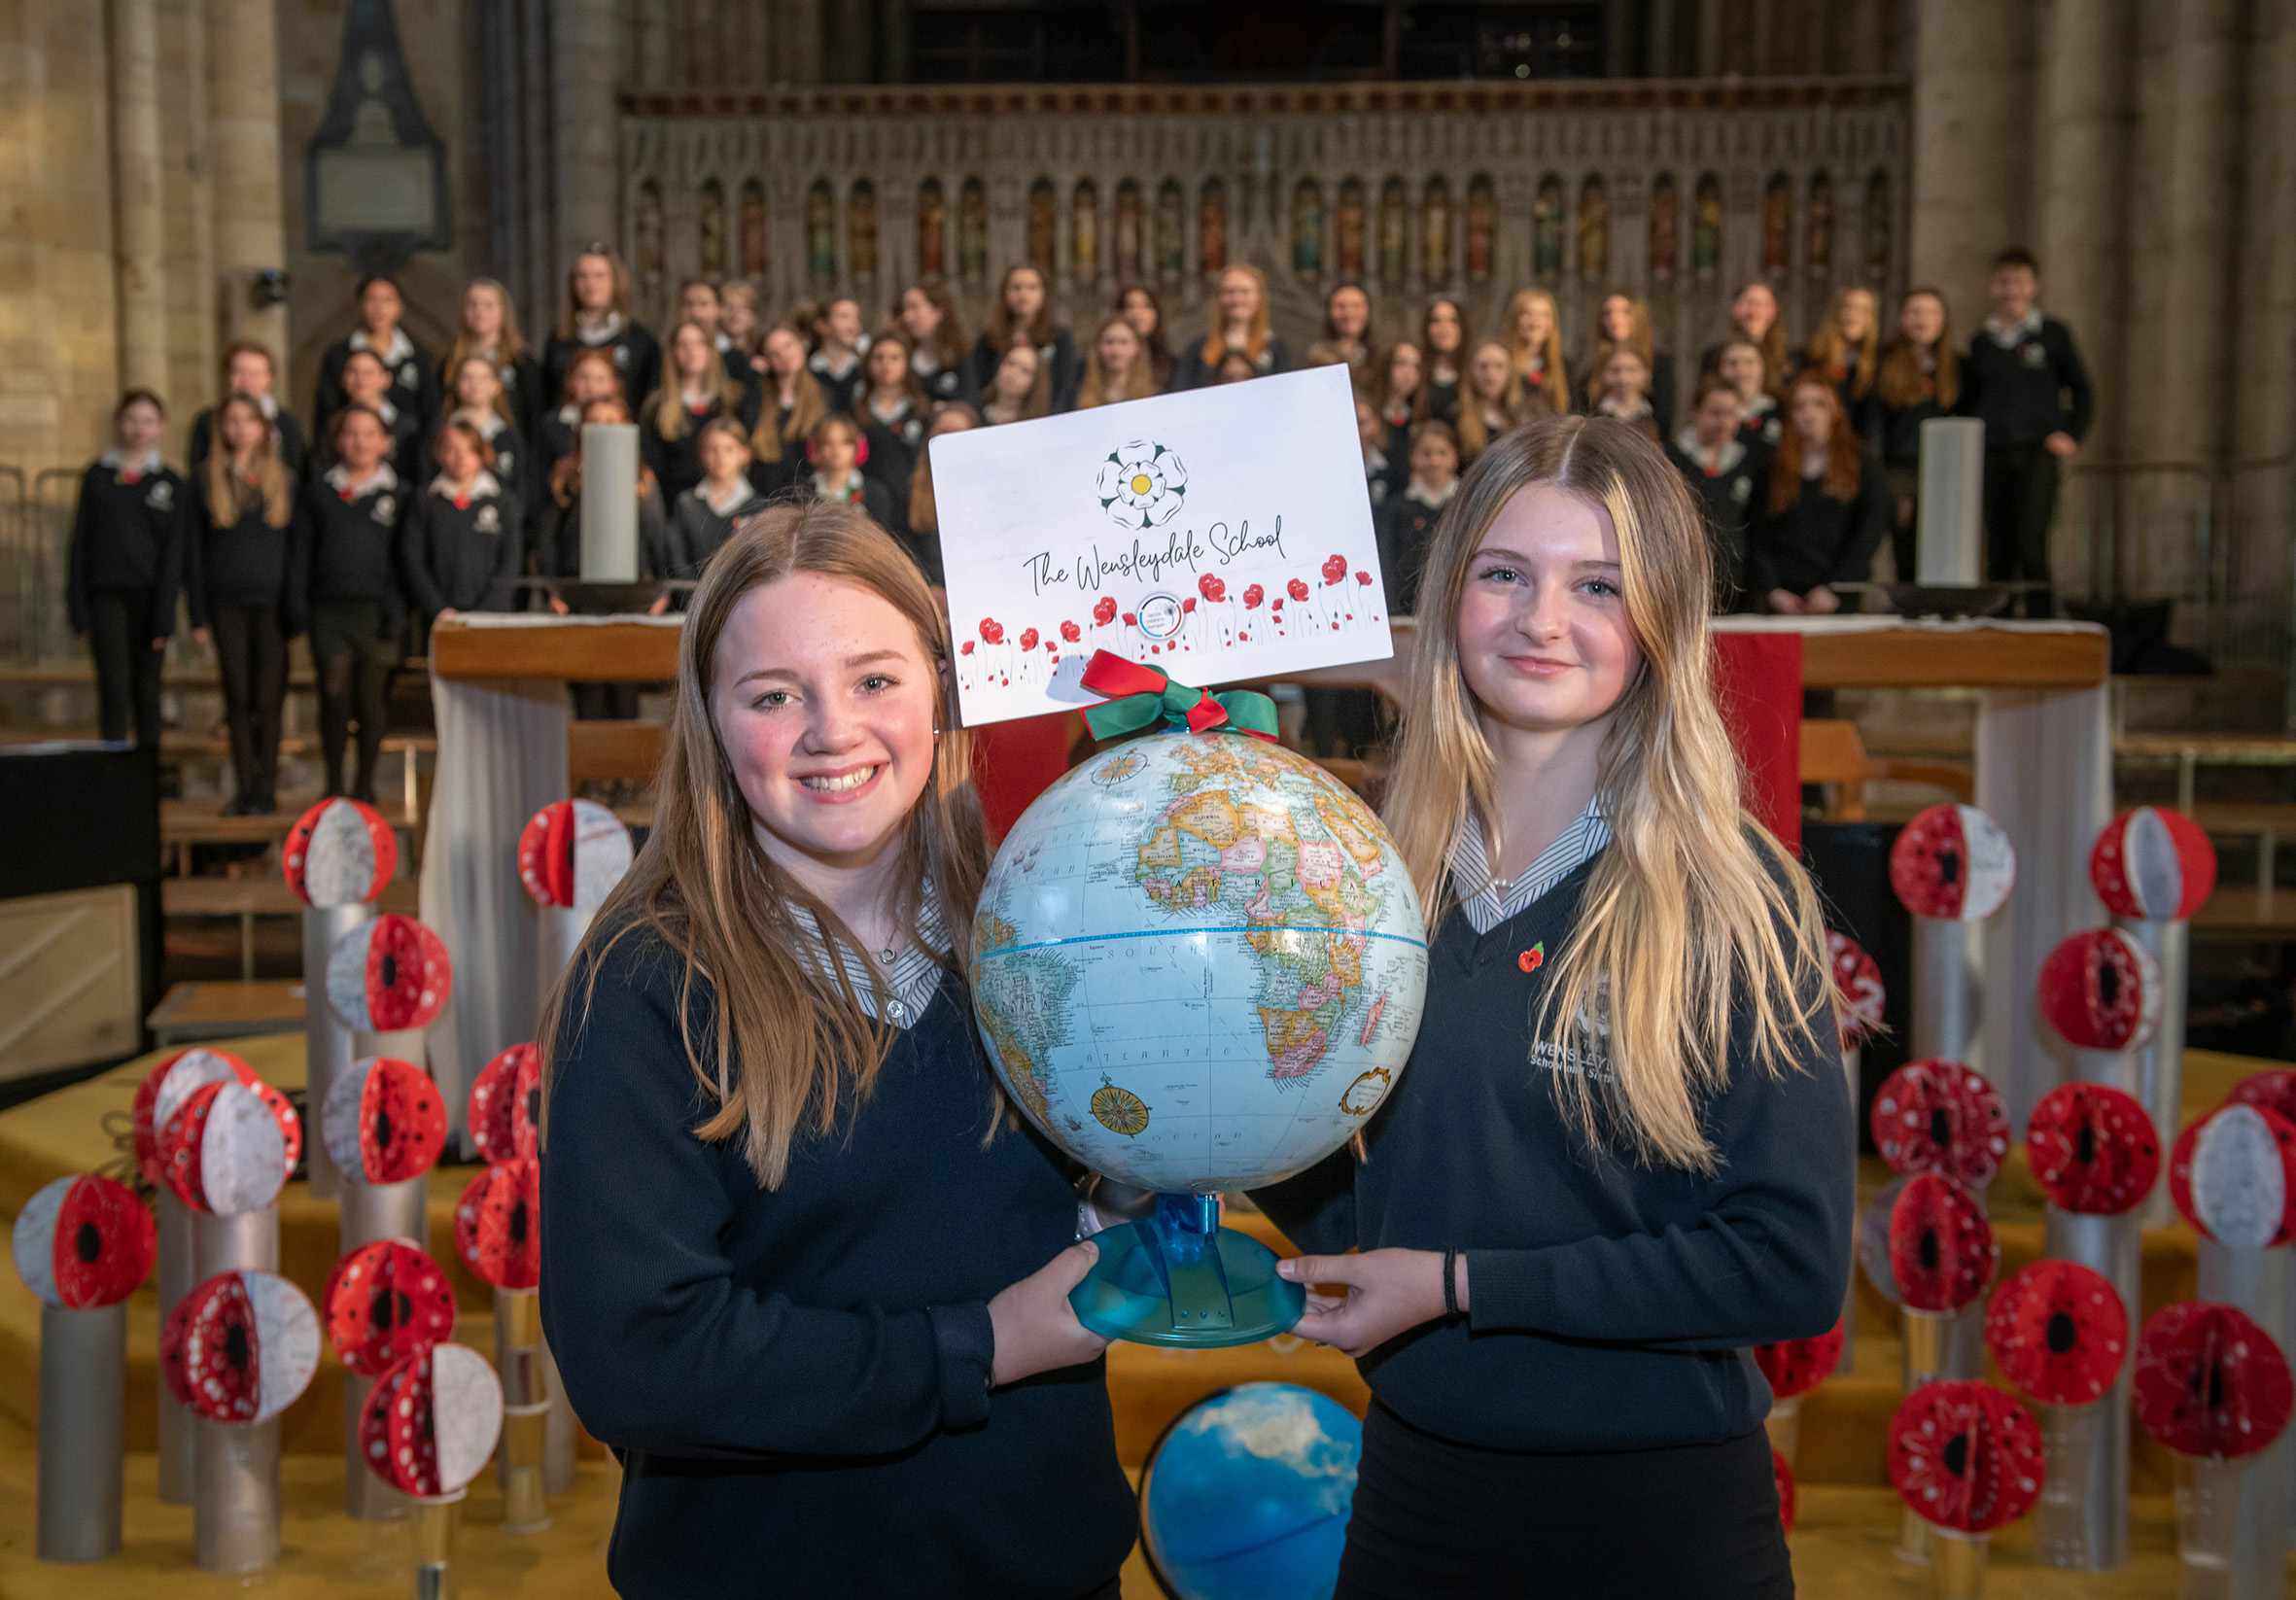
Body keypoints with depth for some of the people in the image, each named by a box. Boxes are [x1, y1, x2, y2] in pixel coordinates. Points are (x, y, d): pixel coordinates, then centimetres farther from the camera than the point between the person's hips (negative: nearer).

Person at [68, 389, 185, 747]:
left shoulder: (170, 483, 4)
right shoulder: (98, 476, 7)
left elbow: (173, 554, 1)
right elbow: (80, 544, 7)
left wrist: (164, 617, -6)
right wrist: (78, 608, 0)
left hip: (149, 597, 0)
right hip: (106, 595, 0)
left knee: (147, 690, 6)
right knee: (114, 687, -9)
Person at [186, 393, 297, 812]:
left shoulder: (283, 479, 9)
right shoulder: (205, 478, 7)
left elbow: (296, 544, 7)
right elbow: (192, 548, 6)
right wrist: (198, 614, -1)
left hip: (272, 601, 0)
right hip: (227, 601, 0)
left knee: (268, 699, -2)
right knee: (238, 698, 2)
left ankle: (266, 789, 4)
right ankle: (244, 788, 8)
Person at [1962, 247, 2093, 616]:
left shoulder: (2053, 334, 5)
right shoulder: (1981, 341, 12)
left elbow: (2082, 390, 10)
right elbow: (1968, 399, 21)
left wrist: (2072, 437, -2)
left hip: (2038, 451, -3)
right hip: (1991, 453, 3)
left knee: (2030, 544, -15)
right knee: (1998, 552, 3)